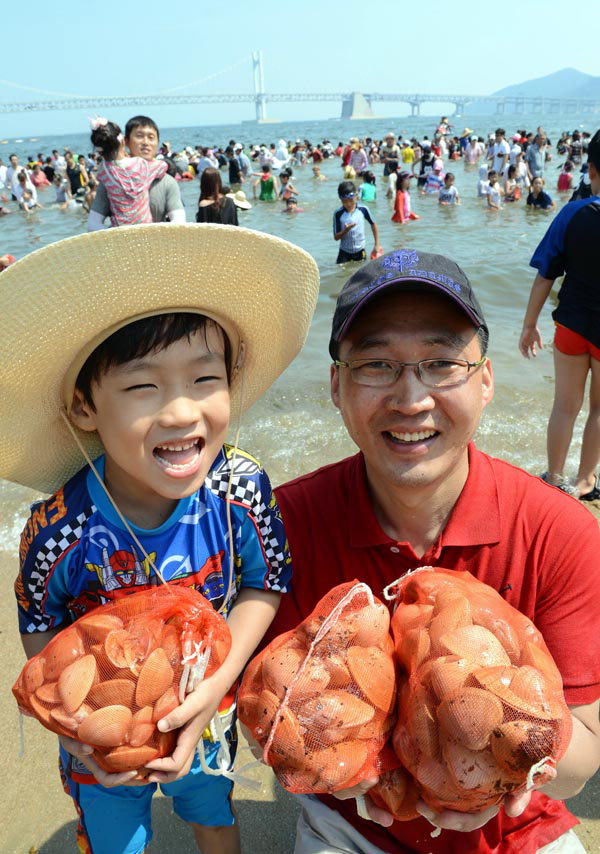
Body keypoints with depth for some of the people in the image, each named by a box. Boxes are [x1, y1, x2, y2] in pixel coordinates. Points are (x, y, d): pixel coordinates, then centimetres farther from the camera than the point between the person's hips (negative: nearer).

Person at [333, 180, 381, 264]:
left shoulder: (363, 209, -8)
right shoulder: (338, 214, -12)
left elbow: (373, 224, 8)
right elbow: (336, 237, -10)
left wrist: (377, 244, 8)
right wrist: (346, 230, -30)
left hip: (360, 251, 1)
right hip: (344, 252, -1)